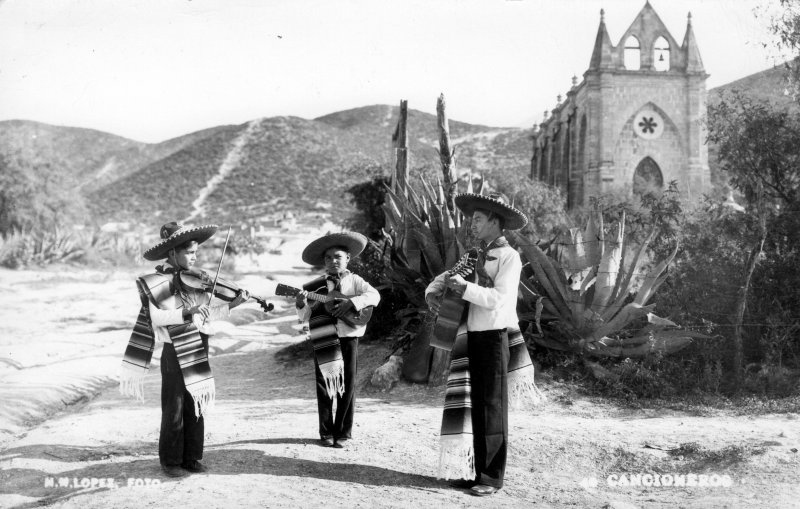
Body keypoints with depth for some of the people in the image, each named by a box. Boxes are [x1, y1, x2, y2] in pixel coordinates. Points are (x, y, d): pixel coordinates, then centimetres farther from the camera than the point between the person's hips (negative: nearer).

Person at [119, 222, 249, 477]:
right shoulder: (157, 283, -6)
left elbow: (206, 314, 7)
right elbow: (156, 317, -18)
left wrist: (233, 304, -3)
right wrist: (186, 314, -27)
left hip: (198, 352, 5)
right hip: (175, 353, -5)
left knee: (196, 406, 10)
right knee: (174, 409, 3)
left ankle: (192, 457, 22)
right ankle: (171, 461, 16)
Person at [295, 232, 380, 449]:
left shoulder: (354, 281, 4)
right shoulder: (316, 286, 4)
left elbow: (374, 295, -12)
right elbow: (305, 317, 2)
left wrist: (352, 302, -24)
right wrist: (301, 305, -19)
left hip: (347, 339, 0)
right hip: (323, 341, 1)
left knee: (347, 386, 4)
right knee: (324, 386, 5)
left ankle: (343, 433, 15)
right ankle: (326, 433, 17)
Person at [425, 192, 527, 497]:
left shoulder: (509, 257, -8)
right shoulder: (478, 257, 15)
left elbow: (498, 299, -20)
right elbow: (445, 277, 21)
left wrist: (463, 287, -24)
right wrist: (432, 292, 0)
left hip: (495, 337, -7)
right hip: (473, 337, 7)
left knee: (492, 408, -1)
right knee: (474, 406, 11)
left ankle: (492, 476, 7)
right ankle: (476, 468, 20)